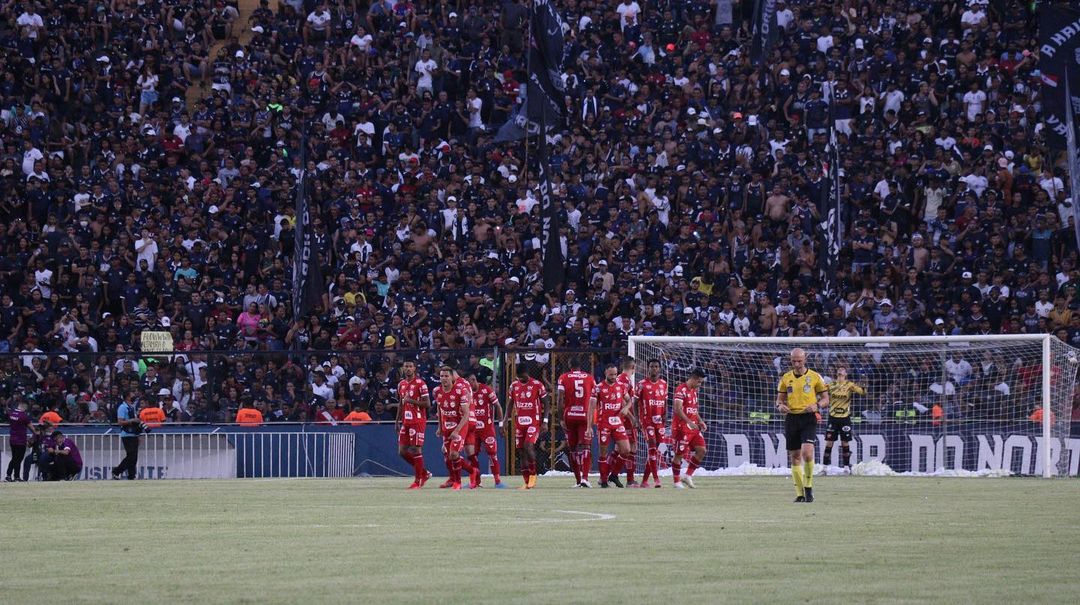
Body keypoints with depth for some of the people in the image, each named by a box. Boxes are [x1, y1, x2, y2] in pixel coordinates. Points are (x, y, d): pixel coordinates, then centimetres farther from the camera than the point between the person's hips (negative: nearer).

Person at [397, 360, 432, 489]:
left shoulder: (420, 383, -9)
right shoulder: (401, 384, 14)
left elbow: (427, 404, -12)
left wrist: (411, 401, -20)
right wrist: (398, 421, 19)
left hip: (418, 421, -8)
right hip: (405, 421, 8)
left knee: (416, 449, -8)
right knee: (402, 451, 5)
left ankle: (418, 480, 1)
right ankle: (424, 473, 20)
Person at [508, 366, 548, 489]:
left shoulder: (537, 385, -5)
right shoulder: (514, 386, 8)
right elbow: (510, 404, 16)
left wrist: (545, 421, -9)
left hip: (533, 422, -5)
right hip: (519, 422, 5)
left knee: (528, 446, -22)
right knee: (521, 452, 2)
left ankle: (533, 473, -4)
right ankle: (527, 482, 7)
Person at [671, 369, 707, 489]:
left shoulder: (694, 391, 15)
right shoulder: (681, 390, -13)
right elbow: (678, 409, -23)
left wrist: (700, 421, 12)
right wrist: (690, 422, -29)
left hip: (693, 427, 8)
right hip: (682, 428, -8)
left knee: (702, 450, -2)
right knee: (679, 454, -2)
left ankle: (688, 476, 7)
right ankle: (677, 481, 8)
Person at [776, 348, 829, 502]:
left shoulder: (814, 377, 2)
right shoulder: (786, 378, 9)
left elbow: (825, 398, 6)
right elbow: (779, 398, 15)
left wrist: (816, 405, -15)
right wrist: (780, 406, -9)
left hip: (808, 418, -3)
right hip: (791, 418, 3)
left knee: (807, 452, -20)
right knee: (794, 457, 3)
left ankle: (808, 487, -2)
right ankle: (800, 493, 11)